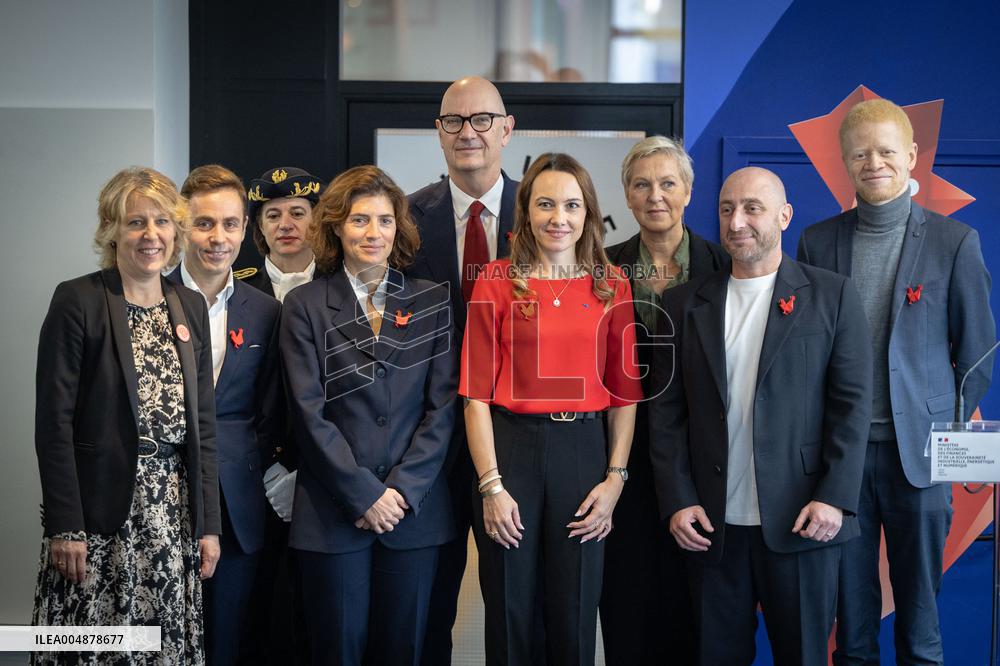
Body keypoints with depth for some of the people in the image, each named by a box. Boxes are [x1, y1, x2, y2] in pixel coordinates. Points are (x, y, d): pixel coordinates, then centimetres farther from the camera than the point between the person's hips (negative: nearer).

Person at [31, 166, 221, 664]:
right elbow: (54, 423, -9)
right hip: (100, 514, -5)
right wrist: (64, 527, -13)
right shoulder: (77, 301, -6)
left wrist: (208, 524, 8)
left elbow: (203, 423, 12)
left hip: (173, 511, 5)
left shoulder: (190, 307, 10)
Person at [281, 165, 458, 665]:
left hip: (415, 508, 2)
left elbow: (442, 405, 2)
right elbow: (309, 412, -5)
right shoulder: (305, 306, 2)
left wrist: (404, 490, -8)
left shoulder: (431, 303, 7)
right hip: (333, 511, -1)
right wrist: (364, 495, -11)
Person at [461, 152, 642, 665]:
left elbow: (624, 393, 7)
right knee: (510, 609, 9)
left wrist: (615, 478, -2)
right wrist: (491, 485, -9)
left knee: (575, 614, 9)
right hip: (510, 448, -1)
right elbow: (477, 391, -4)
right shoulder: (496, 282, -1)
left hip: (584, 450, 1)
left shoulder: (612, 287, 5)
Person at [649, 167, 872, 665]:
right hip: (710, 525, 2)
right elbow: (666, 411, 5)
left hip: (803, 521, -2)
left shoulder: (832, 296, 2)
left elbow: (852, 404, -2)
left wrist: (835, 498, -10)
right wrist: (677, 501, -3)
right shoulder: (684, 304, 7)